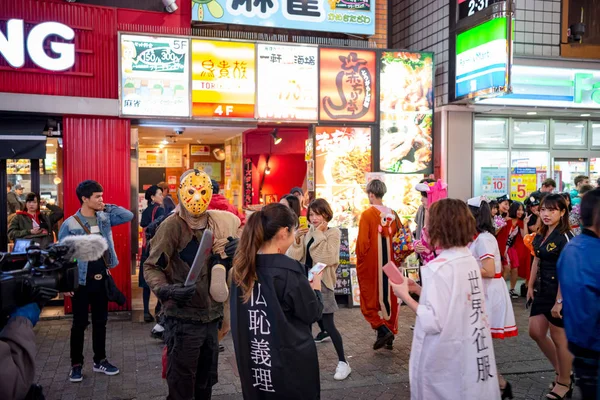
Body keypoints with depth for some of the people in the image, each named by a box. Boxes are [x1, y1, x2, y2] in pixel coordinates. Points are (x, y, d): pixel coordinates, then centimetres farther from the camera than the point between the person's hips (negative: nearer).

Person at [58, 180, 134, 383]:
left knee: (100, 321, 13)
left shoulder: (104, 217, 3)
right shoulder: (70, 224, -11)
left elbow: (129, 216, 0)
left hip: (102, 279, 5)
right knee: (80, 323, 6)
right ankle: (76, 364, 20)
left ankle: (100, 360, 26)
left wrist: (106, 207, -5)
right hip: (81, 282, -4)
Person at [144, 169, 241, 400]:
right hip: (183, 318, -6)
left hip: (211, 316, 6)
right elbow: (151, 267, -12)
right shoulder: (172, 225, -13)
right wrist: (166, 290, -28)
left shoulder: (215, 223, 6)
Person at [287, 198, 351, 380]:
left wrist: (319, 234, -18)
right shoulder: (308, 232, 6)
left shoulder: (333, 233, -7)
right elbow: (295, 258, 0)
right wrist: (297, 239, -15)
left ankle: (343, 362, 2)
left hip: (322, 281, -5)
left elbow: (327, 259, -22)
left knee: (328, 323, -6)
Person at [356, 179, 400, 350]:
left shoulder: (367, 214, -14)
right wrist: (393, 258, 17)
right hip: (389, 262, 5)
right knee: (388, 294, 14)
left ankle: (382, 330, -7)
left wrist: (360, 258, -1)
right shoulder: (392, 214, 3)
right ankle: (390, 331, 19)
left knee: (371, 297, 7)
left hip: (371, 262, -5)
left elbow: (363, 241, -16)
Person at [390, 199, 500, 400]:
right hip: (472, 353, 7)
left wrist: (405, 296, -13)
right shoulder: (471, 261, 4)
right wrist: (420, 290, 9)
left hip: (446, 359, -7)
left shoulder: (437, 268, -21)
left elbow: (433, 322, -24)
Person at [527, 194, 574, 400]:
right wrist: (530, 286, 13)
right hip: (544, 289, 8)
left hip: (561, 291, -8)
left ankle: (564, 383, 22)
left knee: (559, 338, 4)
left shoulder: (565, 237, -18)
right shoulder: (541, 235, 7)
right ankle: (561, 371, 31)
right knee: (536, 332, 13)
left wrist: (559, 301, -22)